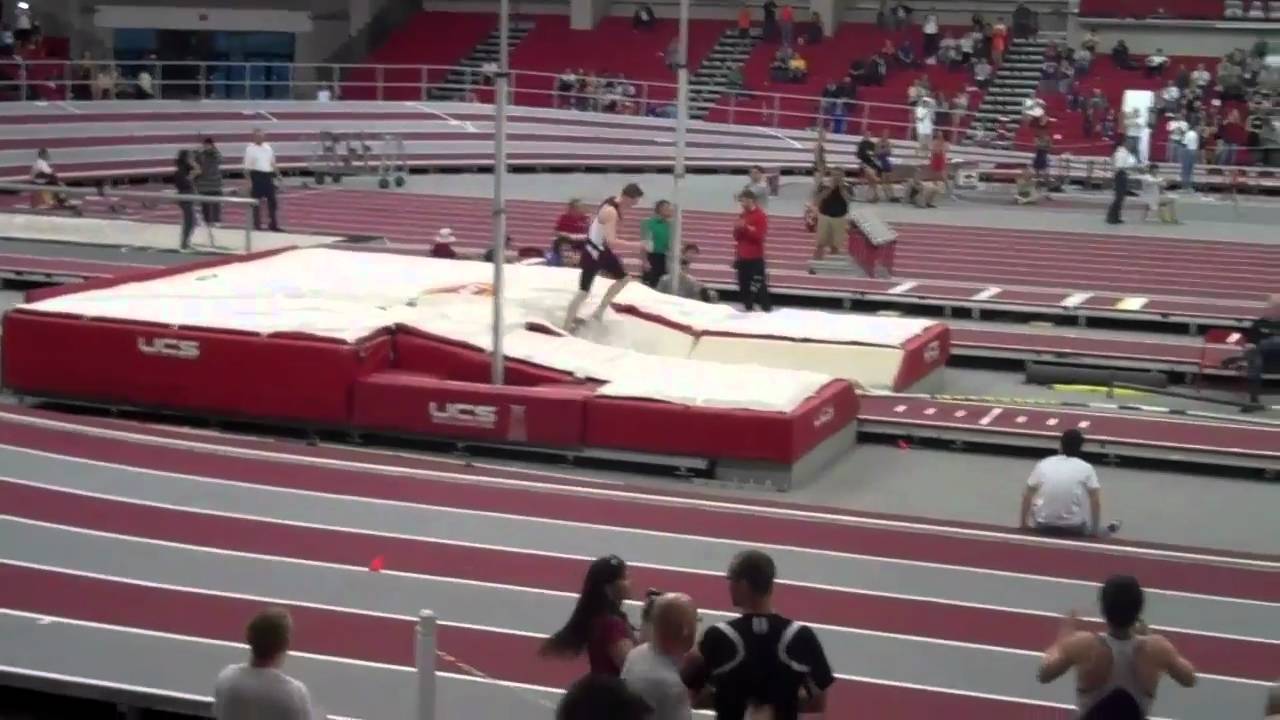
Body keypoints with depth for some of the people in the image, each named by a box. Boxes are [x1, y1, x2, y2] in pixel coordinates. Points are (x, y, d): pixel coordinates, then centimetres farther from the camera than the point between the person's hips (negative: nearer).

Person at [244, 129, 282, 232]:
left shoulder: (268, 148, 12)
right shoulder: (250, 149, -3)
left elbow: (273, 164, 19)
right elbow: (247, 167, -6)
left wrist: (276, 175, 12)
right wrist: (249, 181, -13)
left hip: (268, 176, 5)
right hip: (256, 176, -5)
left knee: (272, 201, 5)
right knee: (257, 202, 1)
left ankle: (274, 225, 11)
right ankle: (257, 225, 9)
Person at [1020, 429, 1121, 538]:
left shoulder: (1043, 464, 2)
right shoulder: (1086, 468, -3)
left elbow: (1027, 496, 7)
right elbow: (1096, 501, -3)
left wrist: (1023, 524, 17)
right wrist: (1095, 530, 9)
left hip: (1042, 527, 0)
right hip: (1072, 528, 1)